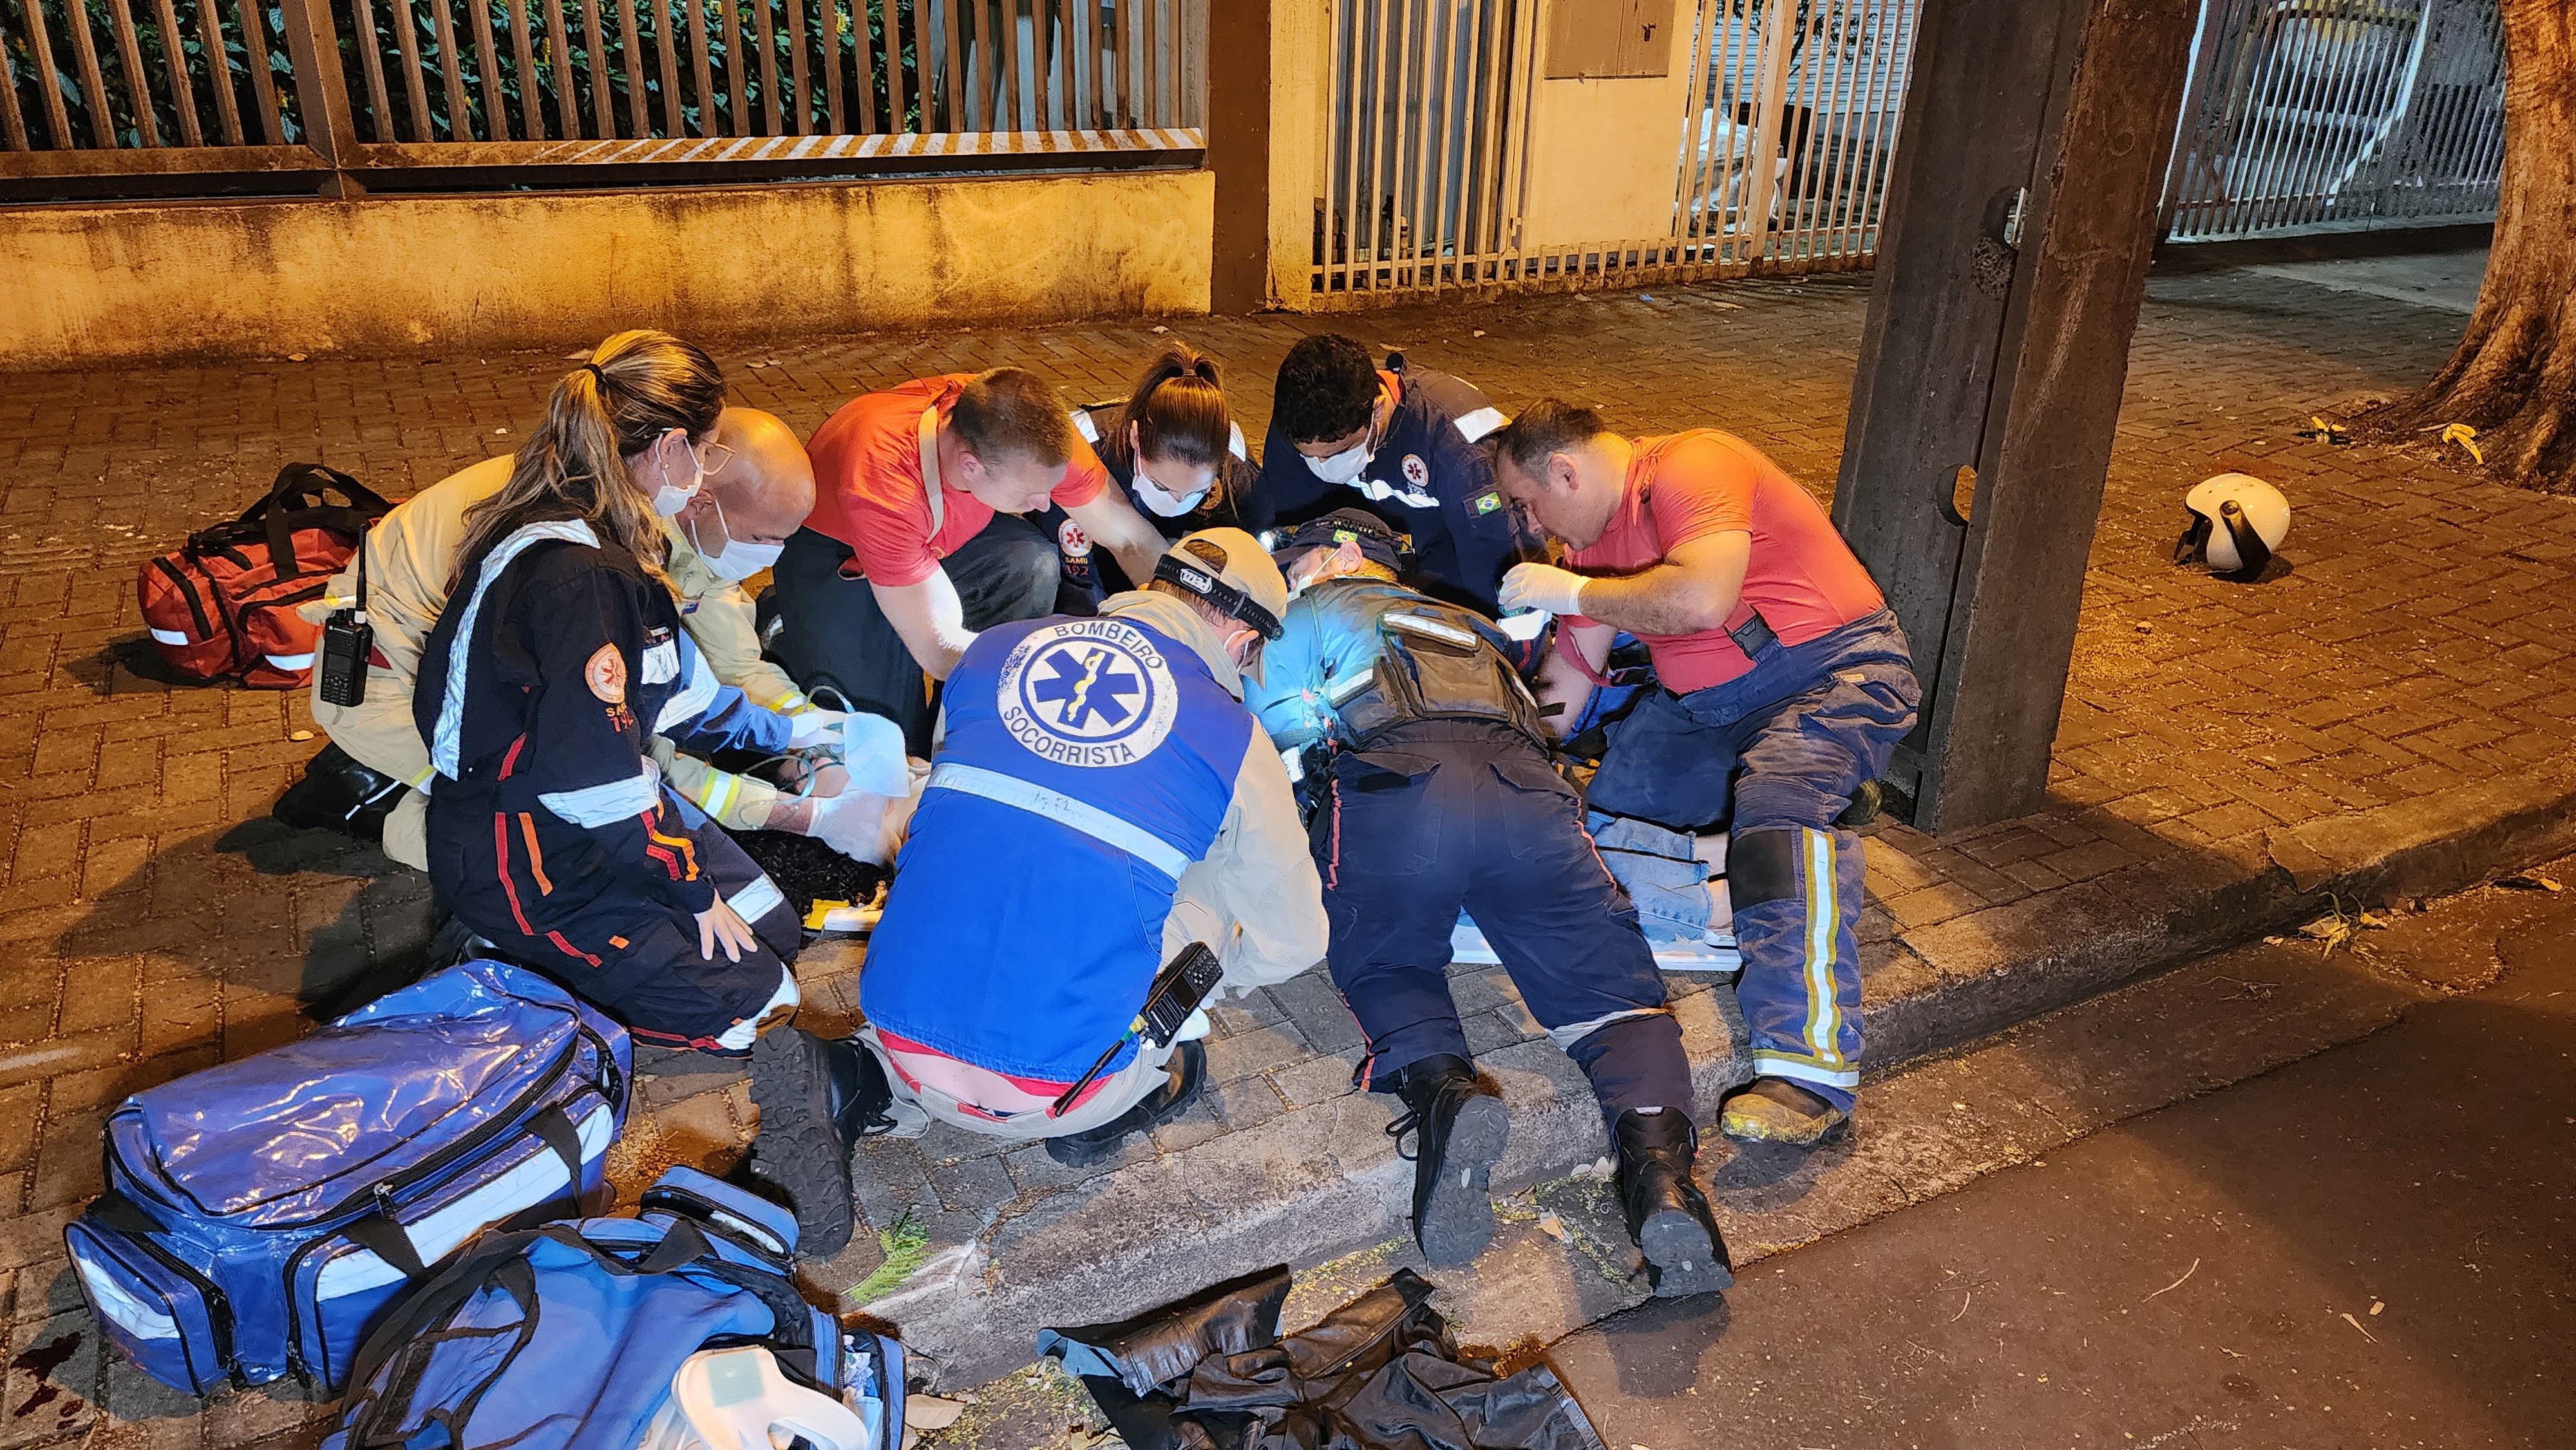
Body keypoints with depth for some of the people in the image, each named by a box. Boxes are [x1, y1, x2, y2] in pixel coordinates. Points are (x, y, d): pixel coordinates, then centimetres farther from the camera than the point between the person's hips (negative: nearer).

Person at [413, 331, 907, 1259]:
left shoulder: (599, 538, 4)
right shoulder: (573, 576, -28)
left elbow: (670, 676, 19)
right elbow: (596, 777, -28)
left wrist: (777, 732, 29)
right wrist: (692, 886, -17)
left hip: (594, 809, 10)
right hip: (527, 853, -10)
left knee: (775, 929, 9)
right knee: (745, 1001, -13)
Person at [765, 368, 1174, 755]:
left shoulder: (1035, 433, -31)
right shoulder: (881, 488, -44)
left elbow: (1132, 538, -19)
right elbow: (939, 651, -38)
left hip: (946, 529, 4)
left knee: (1034, 561, -28)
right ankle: (787, 620, 12)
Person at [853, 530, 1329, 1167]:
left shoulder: (994, 648, 8)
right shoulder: (1235, 742, -1)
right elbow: (1294, 944, 11)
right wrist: (1211, 972, 34)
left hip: (903, 1044, 3)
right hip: (1055, 1097, -3)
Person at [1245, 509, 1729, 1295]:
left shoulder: (1320, 608, 27)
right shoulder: (1474, 628, 43)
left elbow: (1271, 724, 14)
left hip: (1397, 790, -3)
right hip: (1527, 789, 3)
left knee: (1385, 966, 16)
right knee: (1607, 980, 3)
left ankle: (1438, 1087, -17)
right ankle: (1657, 1152, -27)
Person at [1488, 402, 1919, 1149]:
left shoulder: (1692, 467, -17)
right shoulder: (1591, 534, 11)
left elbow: (1701, 598, -33)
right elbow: (1571, 673, 15)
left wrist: (1571, 591, -21)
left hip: (1836, 673, -9)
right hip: (1702, 702, 9)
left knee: (1781, 803, -35)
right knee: (1602, 813, -7)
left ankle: (1811, 1072, -41)